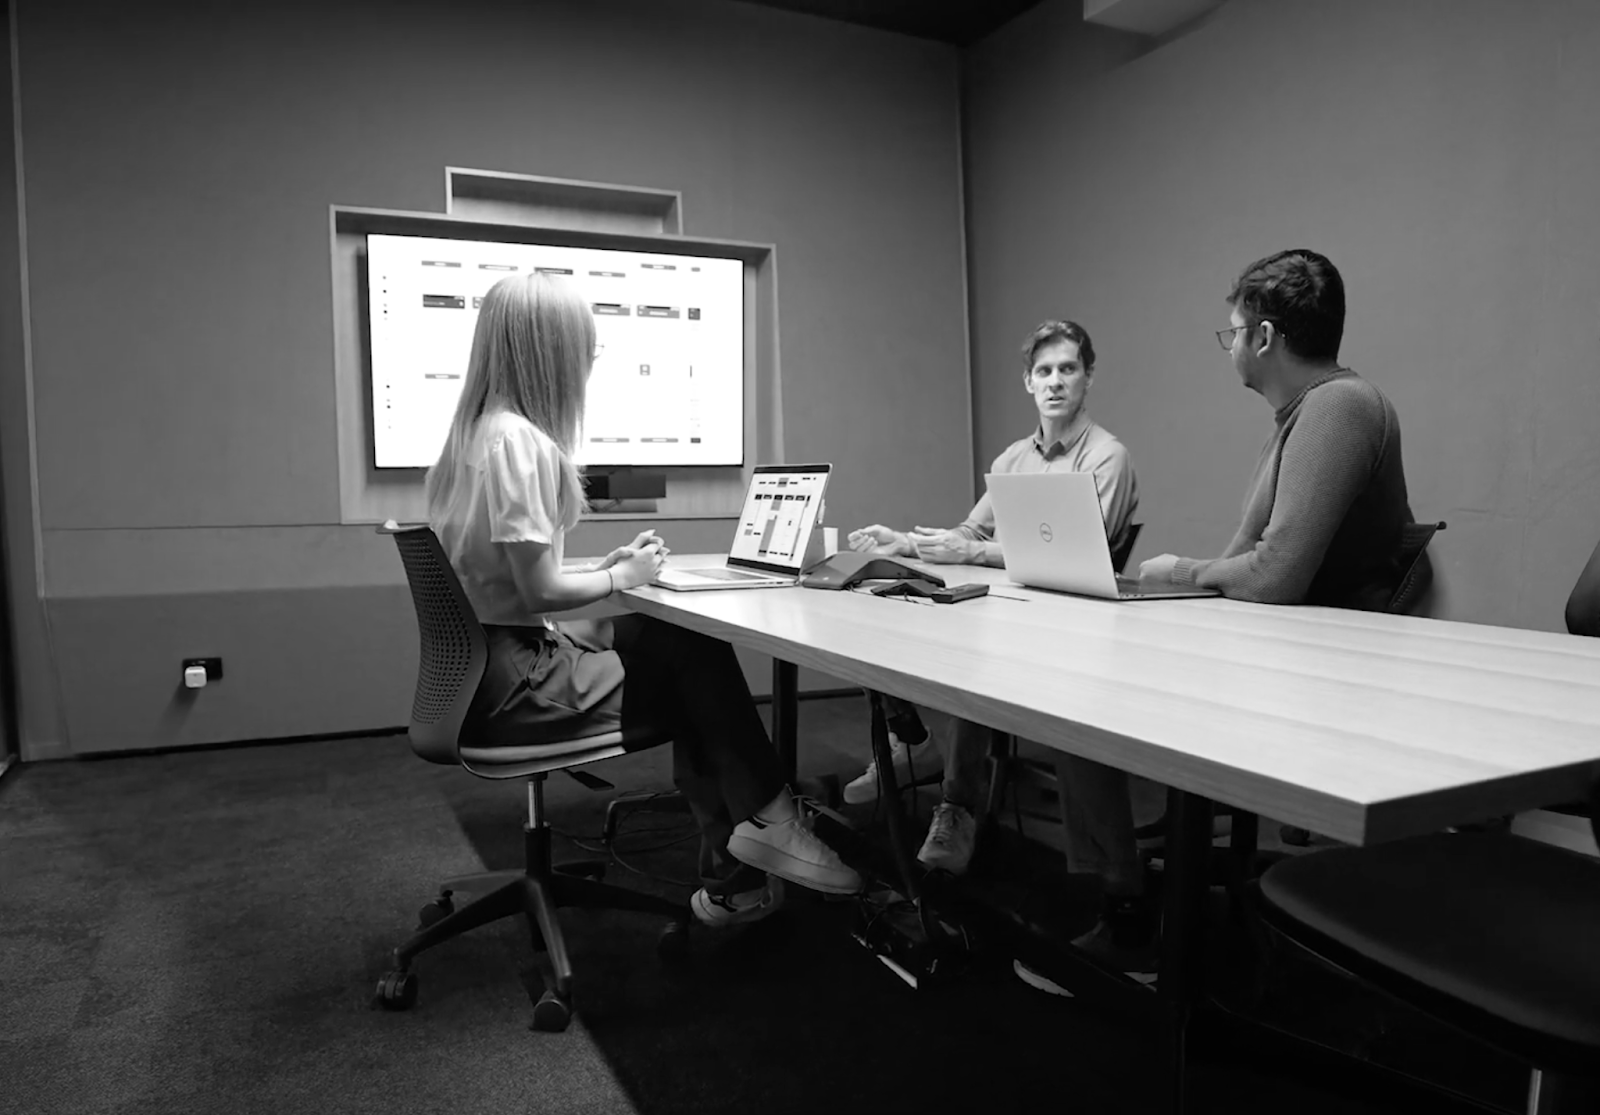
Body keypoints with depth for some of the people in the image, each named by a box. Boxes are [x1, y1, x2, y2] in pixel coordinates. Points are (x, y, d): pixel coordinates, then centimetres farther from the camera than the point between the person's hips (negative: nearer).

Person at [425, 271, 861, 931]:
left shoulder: (480, 432, 10)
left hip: (490, 664, 9)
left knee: (684, 646, 9)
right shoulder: (517, 443, -20)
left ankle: (730, 875, 11)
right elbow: (541, 590, -22)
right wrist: (622, 577, -5)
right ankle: (763, 821, 18)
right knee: (700, 662, -1)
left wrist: (610, 565, 10)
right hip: (520, 684, -9)